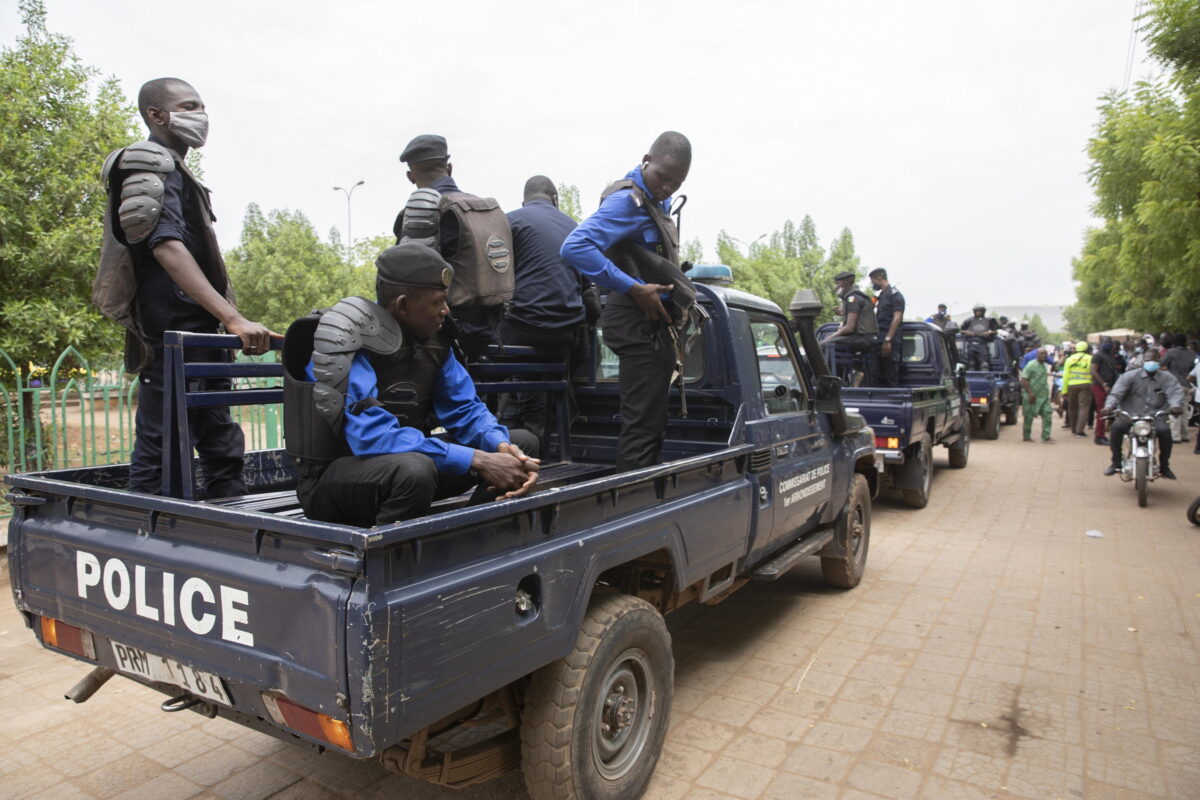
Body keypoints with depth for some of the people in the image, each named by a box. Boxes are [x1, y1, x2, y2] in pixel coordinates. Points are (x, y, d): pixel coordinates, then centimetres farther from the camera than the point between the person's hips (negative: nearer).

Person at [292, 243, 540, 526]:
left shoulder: (434, 338, -1)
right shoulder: (347, 342, -22)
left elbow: (464, 408, 2)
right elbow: (370, 435, -31)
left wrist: (501, 446, -21)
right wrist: (476, 460, -32)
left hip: (405, 461, 7)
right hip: (334, 477, -7)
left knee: (522, 441, -1)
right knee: (414, 468, -40)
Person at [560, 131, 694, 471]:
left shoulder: (654, 201, 15)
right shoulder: (628, 200, -15)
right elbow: (575, 247, -28)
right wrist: (633, 288, -28)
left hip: (652, 324, 10)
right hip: (640, 325, -10)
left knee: (652, 425, 17)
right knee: (642, 427, -9)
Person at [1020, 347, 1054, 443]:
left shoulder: (1045, 365, 14)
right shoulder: (1031, 365, -11)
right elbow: (1023, 380, -17)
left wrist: (1047, 393, 20)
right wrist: (1030, 393, -22)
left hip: (1044, 396, 7)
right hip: (1032, 396, -7)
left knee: (1047, 414, -4)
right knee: (1029, 417, 1)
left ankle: (1046, 436, -4)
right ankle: (1026, 437, 12)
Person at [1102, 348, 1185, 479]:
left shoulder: (1167, 378, 8)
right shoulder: (1130, 376, 4)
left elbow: (1175, 391, -8)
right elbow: (1116, 392, -6)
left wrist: (1175, 405, -31)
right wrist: (1109, 405, -27)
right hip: (1130, 414, 0)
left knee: (1165, 430, -29)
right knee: (1116, 427, -29)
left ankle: (1164, 466, -7)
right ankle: (1116, 463, -13)